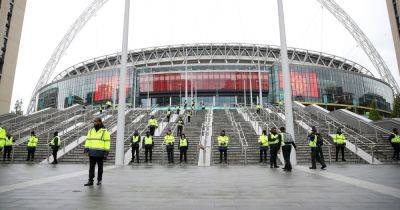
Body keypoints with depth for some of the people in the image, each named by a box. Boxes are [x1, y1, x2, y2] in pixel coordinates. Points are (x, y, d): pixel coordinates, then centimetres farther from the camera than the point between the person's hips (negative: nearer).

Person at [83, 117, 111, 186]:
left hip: (100, 153, -4)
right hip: (92, 153, 4)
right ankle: (90, 181, 10)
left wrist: (106, 153, -11)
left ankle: (99, 180, 22)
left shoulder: (105, 132, -5)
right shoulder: (91, 131, 10)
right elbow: (88, 140, 12)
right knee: (91, 167, 4)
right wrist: (86, 149, 2)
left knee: (100, 167, 9)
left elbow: (107, 142, -7)